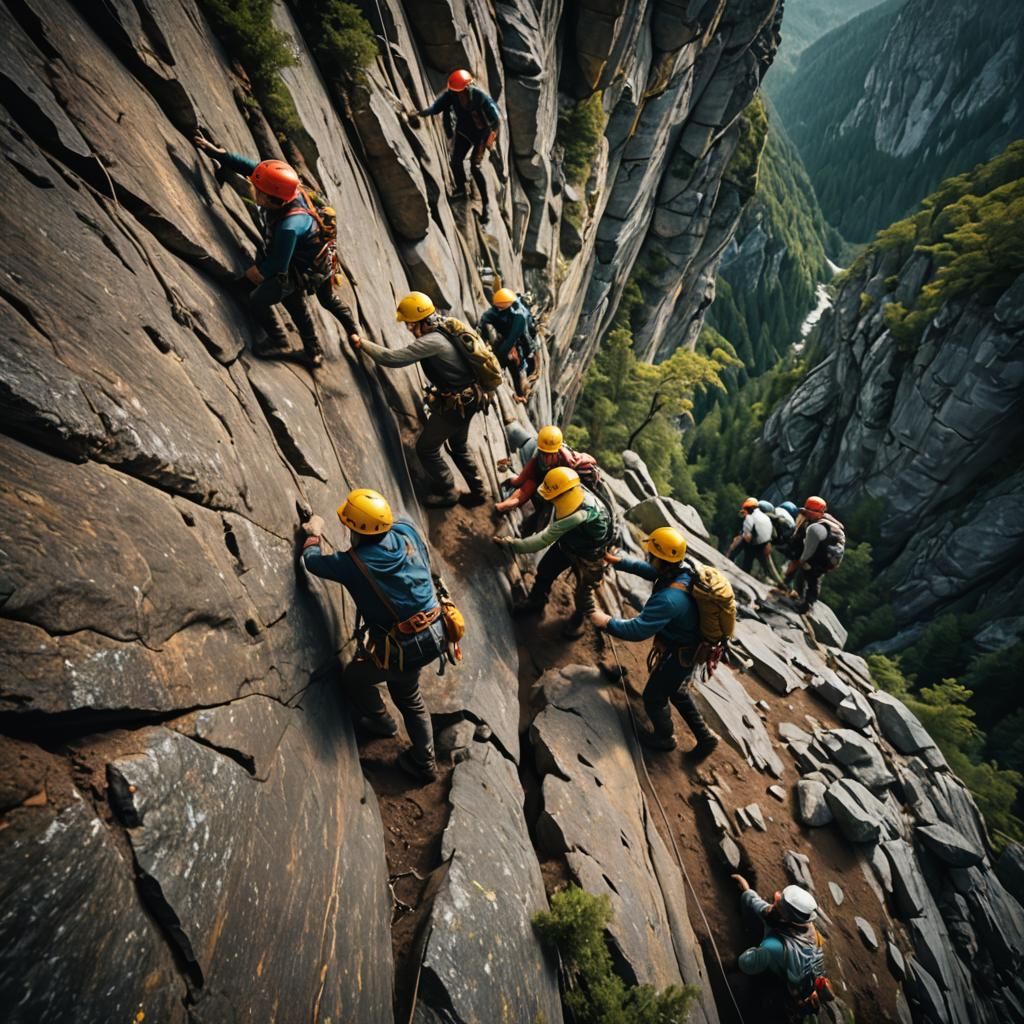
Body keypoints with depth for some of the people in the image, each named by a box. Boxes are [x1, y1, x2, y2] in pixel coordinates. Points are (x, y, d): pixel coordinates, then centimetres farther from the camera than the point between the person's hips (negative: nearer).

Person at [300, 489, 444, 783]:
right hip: (434, 635, 7)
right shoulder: (407, 530, -7)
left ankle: (382, 722, 47)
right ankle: (424, 763, 42)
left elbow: (313, 561, 0)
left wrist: (314, 533, 20)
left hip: (403, 650, -6)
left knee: (354, 677, 25)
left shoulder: (353, 563, -20)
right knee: (409, 696, 29)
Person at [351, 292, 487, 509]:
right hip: (467, 398, 10)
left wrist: (361, 343, -19)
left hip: (454, 404, -10)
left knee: (426, 448, 5)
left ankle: (447, 492, 18)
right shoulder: (445, 328, 2)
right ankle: (478, 491, 33)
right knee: (459, 445, 25)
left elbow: (392, 358, -28)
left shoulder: (432, 341, -26)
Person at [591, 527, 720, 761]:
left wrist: (608, 622, -25)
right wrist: (618, 560, 3)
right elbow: (647, 569, 6)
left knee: (654, 697, 18)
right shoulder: (682, 573, -12)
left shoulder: (669, 599, -40)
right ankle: (705, 737, 43)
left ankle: (664, 737, 45)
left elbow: (637, 630, -38)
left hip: (677, 656, -8)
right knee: (677, 691, 31)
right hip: (688, 648, 9)